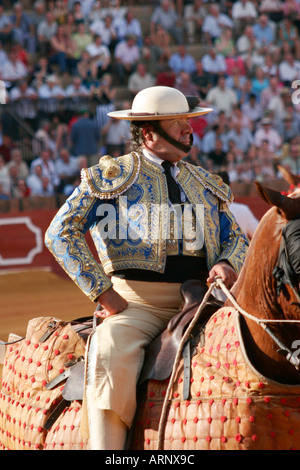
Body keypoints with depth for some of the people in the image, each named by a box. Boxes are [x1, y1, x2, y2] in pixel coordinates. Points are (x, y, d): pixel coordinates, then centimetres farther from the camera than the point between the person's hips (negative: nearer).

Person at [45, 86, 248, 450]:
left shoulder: (204, 184, 21)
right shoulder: (111, 177, 7)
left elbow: (235, 236, 25)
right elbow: (61, 232, 0)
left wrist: (228, 263, -1)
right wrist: (103, 292, -8)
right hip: (135, 301, -4)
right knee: (111, 355, -34)